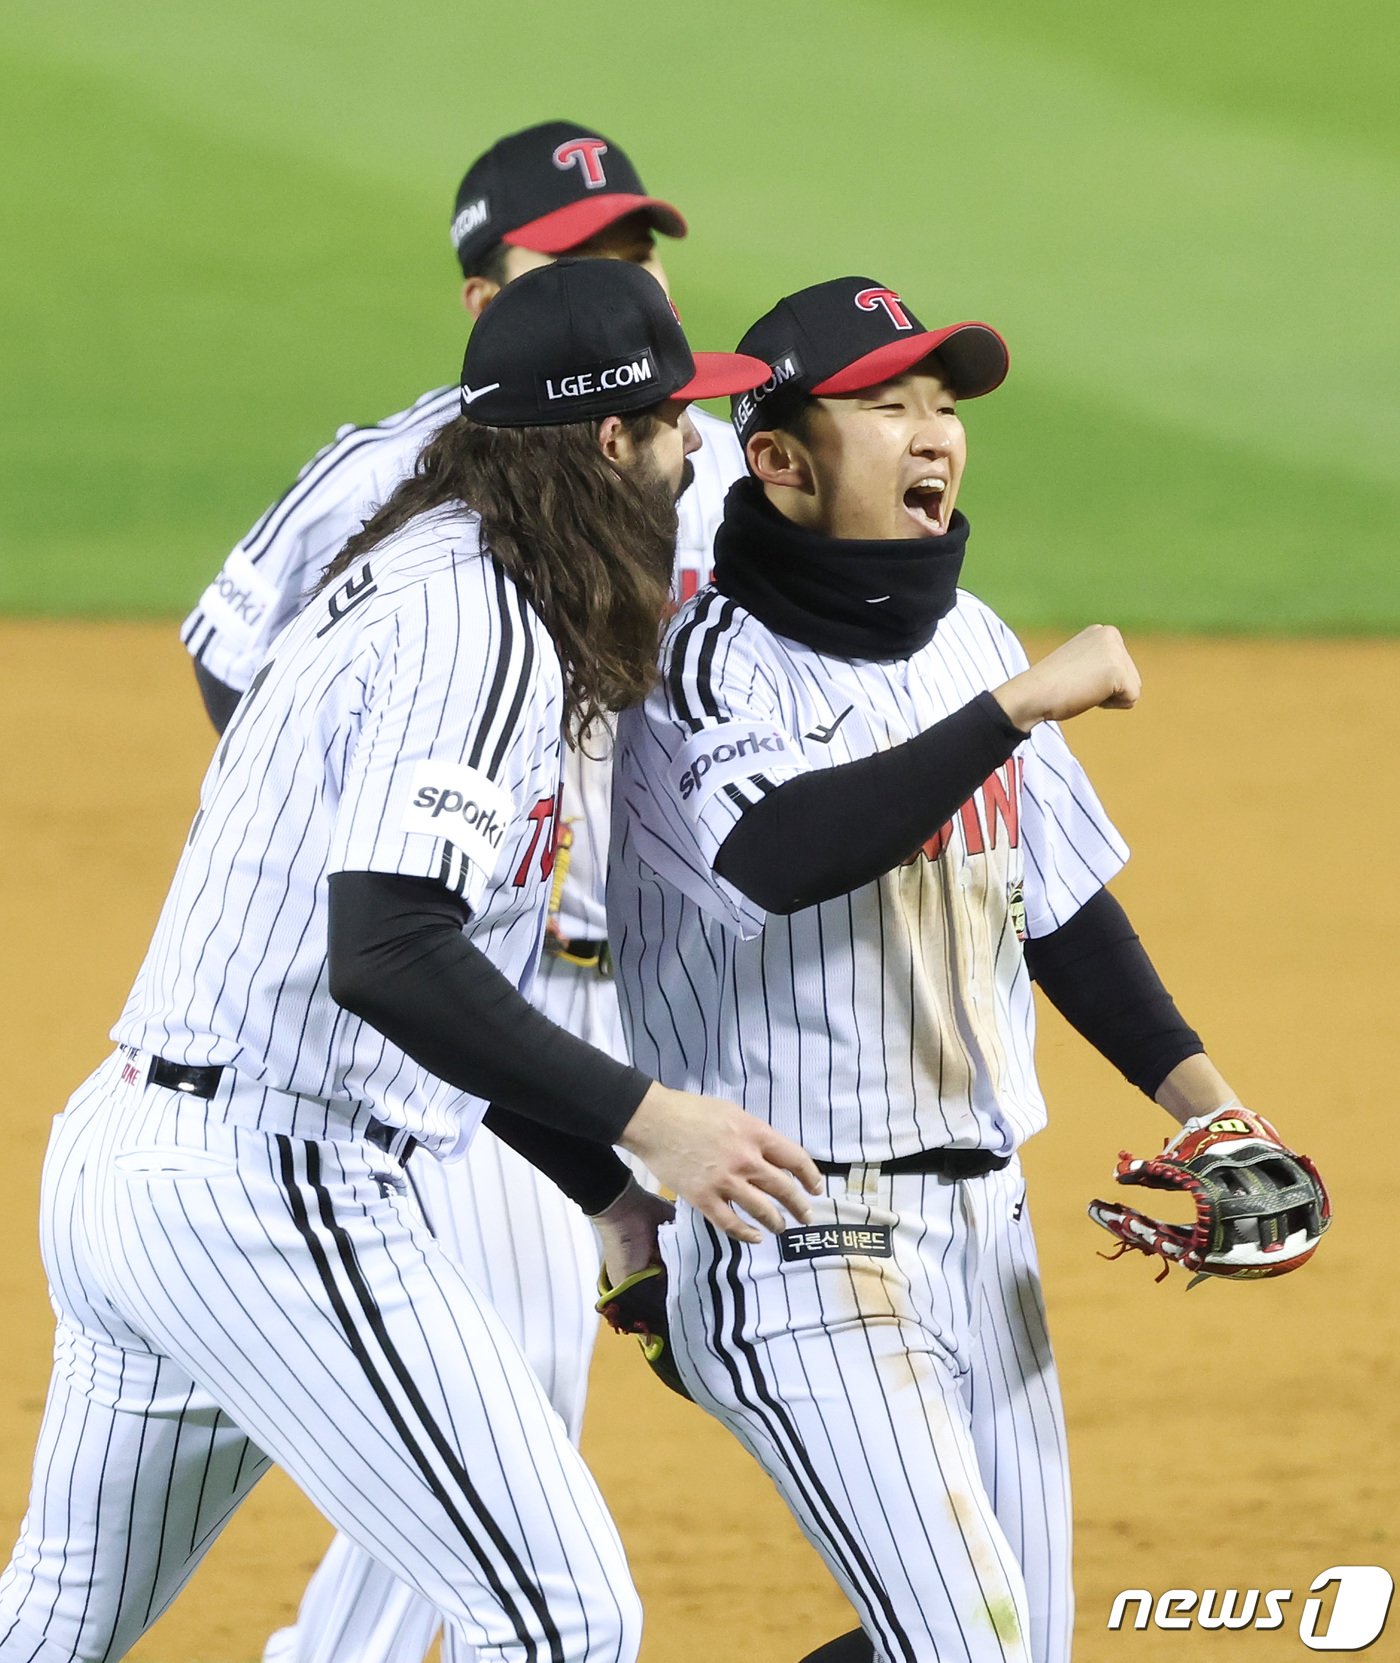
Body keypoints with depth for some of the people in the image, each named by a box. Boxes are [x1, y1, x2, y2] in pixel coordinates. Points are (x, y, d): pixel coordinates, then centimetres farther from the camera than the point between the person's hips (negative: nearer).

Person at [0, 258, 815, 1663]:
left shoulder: (396, 582, 18)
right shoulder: (479, 629, -14)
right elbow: (389, 955, -26)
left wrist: (610, 1194, 25)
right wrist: (645, 1121, -27)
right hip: (274, 1197, -10)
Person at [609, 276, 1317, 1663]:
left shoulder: (970, 640, 10)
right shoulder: (711, 663, -13)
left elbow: (1059, 898, 19)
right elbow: (781, 858, -34)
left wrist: (1195, 1096, 6)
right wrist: (1021, 706, -29)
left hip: (981, 1222, 8)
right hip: (795, 1232, -8)